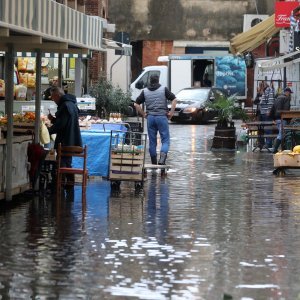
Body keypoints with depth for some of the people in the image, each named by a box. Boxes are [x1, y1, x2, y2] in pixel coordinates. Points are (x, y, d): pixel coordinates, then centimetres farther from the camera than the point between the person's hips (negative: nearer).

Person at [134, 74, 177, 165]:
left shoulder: (145, 91, 8)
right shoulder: (164, 89, 0)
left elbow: (136, 104, 7)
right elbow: (174, 100, -7)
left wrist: (144, 114, 12)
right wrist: (171, 113, -1)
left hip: (150, 117, 3)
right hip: (162, 116, -3)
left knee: (152, 141, 10)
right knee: (165, 140, 0)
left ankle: (154, 163, 12)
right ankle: (162, 157, -24)